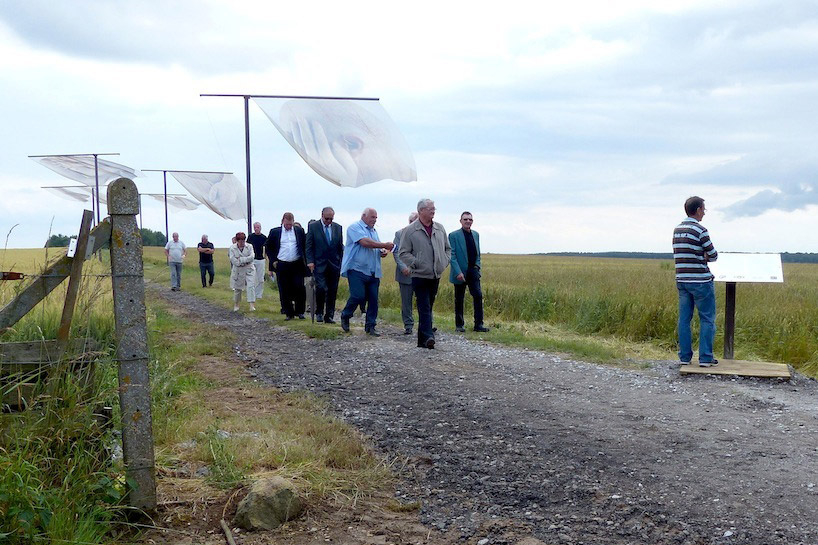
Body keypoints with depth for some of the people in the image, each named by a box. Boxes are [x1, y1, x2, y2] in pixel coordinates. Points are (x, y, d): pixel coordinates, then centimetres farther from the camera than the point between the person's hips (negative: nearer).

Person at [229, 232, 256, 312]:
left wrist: (240, 259, -18)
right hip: (238, 271, 0)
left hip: (249, 270, 0)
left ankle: (252, 305, -14)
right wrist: (246, 261, -15)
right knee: (237, 288, 9)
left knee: (251, 286, -12)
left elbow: (252, 257, -16)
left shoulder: (249, 247, -2)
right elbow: (233, 260, -14)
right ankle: (236, 305, 28)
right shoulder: (232, 248, -4)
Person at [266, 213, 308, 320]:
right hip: (282, 266, 0)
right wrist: (273, 261, 2)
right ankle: (289, 313, 12)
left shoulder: (299, 231, 6)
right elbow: (269, 248, 12)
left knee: (299, 289, -5)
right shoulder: (275, 232, 5)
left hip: (297, 265, 0)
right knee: (284, 291, 2)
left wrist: (304, 261, 1)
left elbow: (305, 246, 10)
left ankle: (299, 312, 9)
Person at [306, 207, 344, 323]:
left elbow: (341, 247, 12)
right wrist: (310, 261, -8)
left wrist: (341, 263, 7)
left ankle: (329, 316, 12)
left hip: (334, 265, 3)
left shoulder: (338, 228, 9)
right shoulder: (313, 226, 0)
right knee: (321, 288, -14)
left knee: (332, 291, 3)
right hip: (319, 264, -3)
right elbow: (309, 246, 0)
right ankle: (319, 313, 4)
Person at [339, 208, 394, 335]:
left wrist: (382, 252, 6)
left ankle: (370, 326, 10)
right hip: (357, 270, -7)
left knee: (373, 299, 2)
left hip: (373, 272, 7)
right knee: (358, 296, -14)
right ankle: (345, 316, 12)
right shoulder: (355, 227, -4)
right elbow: (365, 242, -18)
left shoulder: (374, 231, 22)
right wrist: (385, 245, -15)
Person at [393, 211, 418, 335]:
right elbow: (396, 252, 0)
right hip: (406, 273, 0)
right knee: (406, 302, 5)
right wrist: (403, 267, -13)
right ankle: (408, 326, 15)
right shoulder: (400, 234, 5)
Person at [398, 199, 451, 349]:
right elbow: (403, 253, -6)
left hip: (436, 276, 5)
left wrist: (445, 262, 6)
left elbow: (448, 248, 21)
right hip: (420, 275, -5)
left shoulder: (440, 229, 11)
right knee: (424, 308, -11)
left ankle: (423, 339, 19)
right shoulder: (410, 230, -5)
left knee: (428, 307, 11)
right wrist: (416, 263, -14)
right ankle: (428, 337, -18)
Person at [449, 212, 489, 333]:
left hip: (473, 271, 4)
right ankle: (459, 325, 17)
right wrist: (458, 272, -18)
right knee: (459, 300, 5)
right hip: (460, 272, -4)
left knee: (478, 296, -6)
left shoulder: (476, 234, 12)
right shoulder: (454, 235, -7)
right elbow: (452, 255, -11)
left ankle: (478, 324, -2)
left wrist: (477, 266, 7)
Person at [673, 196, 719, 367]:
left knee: (684, 319, 8)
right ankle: (705, 358, 3)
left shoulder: (677, 230, 8)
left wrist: (702, 256, 4)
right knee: (707, 320, 3)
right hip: (700, 281, -6)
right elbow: (713, 256, -6)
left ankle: (684, 356, 10)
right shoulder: (700, 230, -13)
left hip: (682, 280, 6)